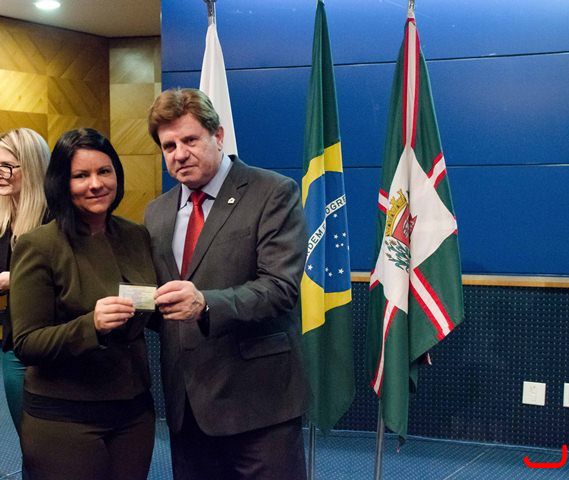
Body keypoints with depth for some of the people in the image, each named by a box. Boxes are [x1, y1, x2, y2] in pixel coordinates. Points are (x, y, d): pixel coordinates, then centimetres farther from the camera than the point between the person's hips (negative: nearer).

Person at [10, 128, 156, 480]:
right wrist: (90, 325, -27)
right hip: (64, 419, -5)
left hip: (135, 411, 5)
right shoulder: (38, 247, -11)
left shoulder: (137, 237, 5)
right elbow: (26, 345, -12)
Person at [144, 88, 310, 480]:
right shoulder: (157, 212, 13)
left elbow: (280, 286, -17)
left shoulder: (274, 193, -6)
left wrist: (205, 303, -31)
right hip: (186, 402, 6)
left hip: (258, 399, -5)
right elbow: (159, 299, 17)